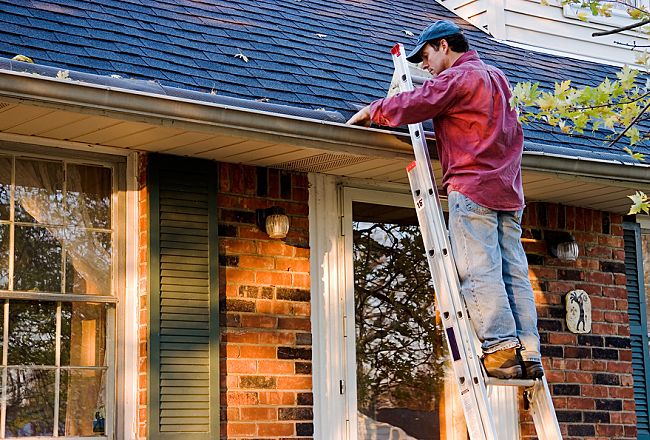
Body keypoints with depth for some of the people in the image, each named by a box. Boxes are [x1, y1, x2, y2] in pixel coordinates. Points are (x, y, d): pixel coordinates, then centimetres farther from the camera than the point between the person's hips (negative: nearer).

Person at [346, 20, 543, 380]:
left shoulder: (456, 78, -4)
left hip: (472, 187, -8)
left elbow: (412, 106, -10)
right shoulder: (497, 78, 24)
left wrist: (371, 111, 5)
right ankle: (528, 354, -3)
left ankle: (501, 349, -16)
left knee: (479, 271, -10)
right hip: (508, 190, 8)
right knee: (514, 272, 2)